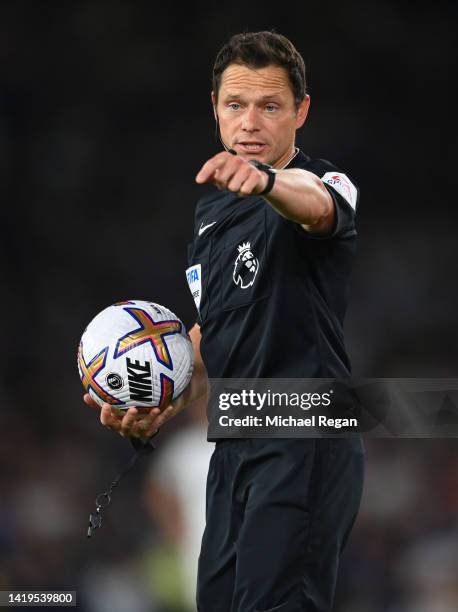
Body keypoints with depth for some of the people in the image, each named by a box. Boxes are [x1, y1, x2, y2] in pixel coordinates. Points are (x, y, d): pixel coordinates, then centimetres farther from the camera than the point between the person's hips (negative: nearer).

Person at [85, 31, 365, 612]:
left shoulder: (324, 183, -9)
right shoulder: (211, 209, 16)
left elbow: (316, 205, -36)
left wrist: (266, 180, -58)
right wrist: (165, 404, 9)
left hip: (306, 443, -8)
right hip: (235, 447, 8)